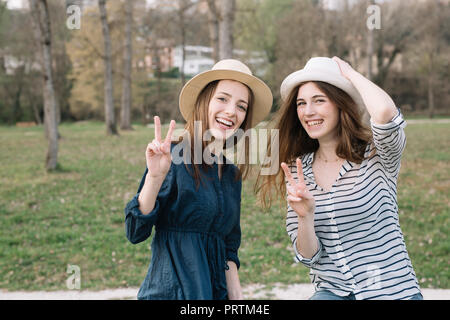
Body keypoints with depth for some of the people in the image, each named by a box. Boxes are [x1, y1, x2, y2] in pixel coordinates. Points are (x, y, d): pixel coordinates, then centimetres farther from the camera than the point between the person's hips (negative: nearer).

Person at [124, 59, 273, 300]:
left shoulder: (232, 175, 10)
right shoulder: (174, 159, -10)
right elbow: (135, 232, -15)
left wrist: (236, 296, 7)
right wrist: (154, 177, -27)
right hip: (171, 291, -6)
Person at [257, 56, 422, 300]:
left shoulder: (377, 156, -8)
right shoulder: (298, 171, 2)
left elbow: (384, 112, -32)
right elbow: (308, 256, -1)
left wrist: (350, 73, -13)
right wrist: (305, 216, -22)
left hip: (391, 291, 0)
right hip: (332, 291, 1)